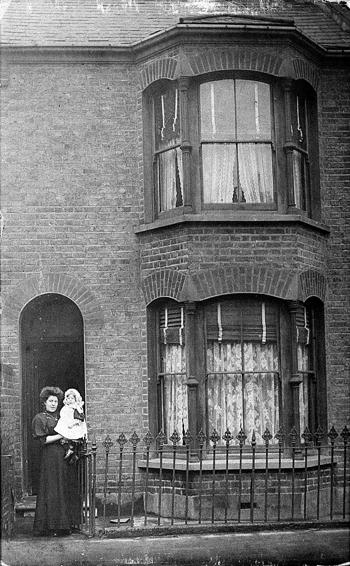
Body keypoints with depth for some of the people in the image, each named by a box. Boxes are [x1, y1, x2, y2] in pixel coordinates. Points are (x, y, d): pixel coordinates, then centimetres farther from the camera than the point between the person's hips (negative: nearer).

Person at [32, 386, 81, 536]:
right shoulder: (40, 418, -1)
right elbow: (43, 440, -10)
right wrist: (61, 435, -15)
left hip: (66, 456, 6)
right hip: (51, 458, -6)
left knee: (68, 489, 5)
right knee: (53, 490, -6)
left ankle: (68, 523, 11)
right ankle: (52, 525, -1)